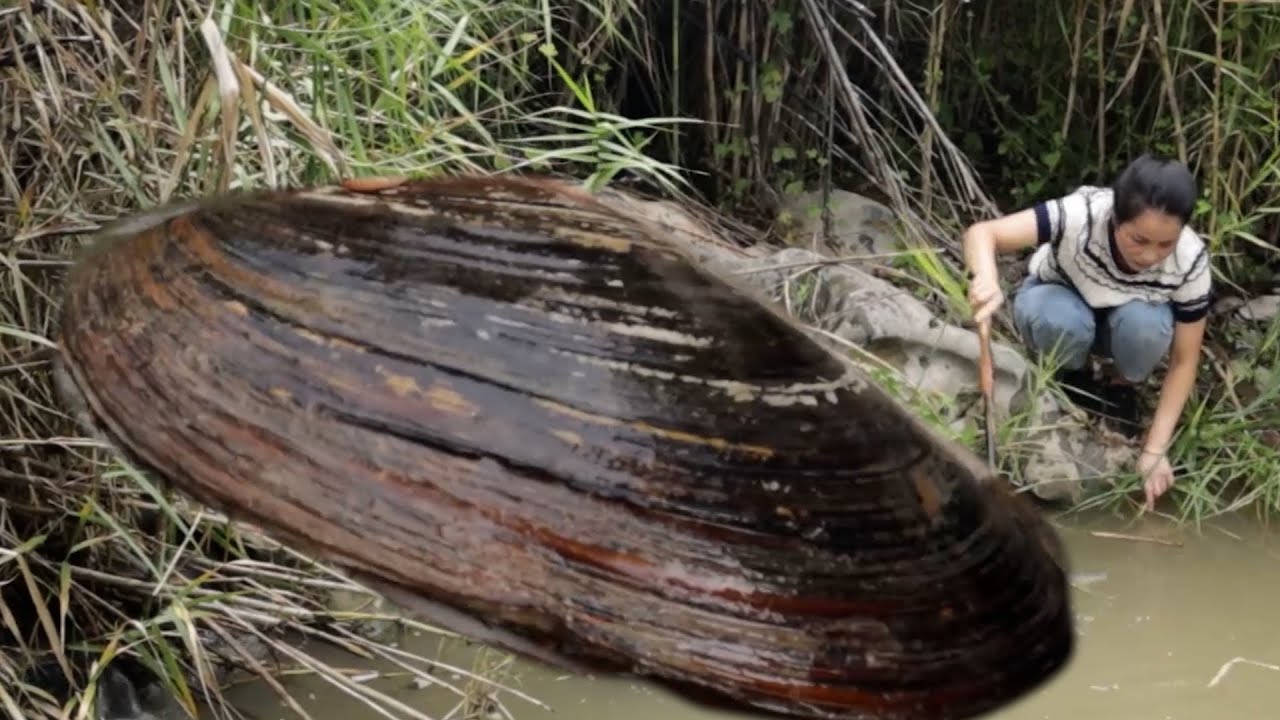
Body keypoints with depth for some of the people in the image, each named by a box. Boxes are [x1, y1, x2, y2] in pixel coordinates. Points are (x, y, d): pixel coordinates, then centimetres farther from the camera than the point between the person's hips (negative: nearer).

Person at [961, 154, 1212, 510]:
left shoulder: (1191, 262, -29)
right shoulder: (1081, 214, -38)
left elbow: (1184, 360, -19)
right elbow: (982, 232, -43)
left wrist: (1155, 448, -25)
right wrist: (986, 280, -66)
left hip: (1124, 319, 1)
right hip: (1061, 300, -1)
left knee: (1145, 322, -35)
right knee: (1061, 321, -37)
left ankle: (1122, 387, 0)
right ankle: (1076, 375, -2)